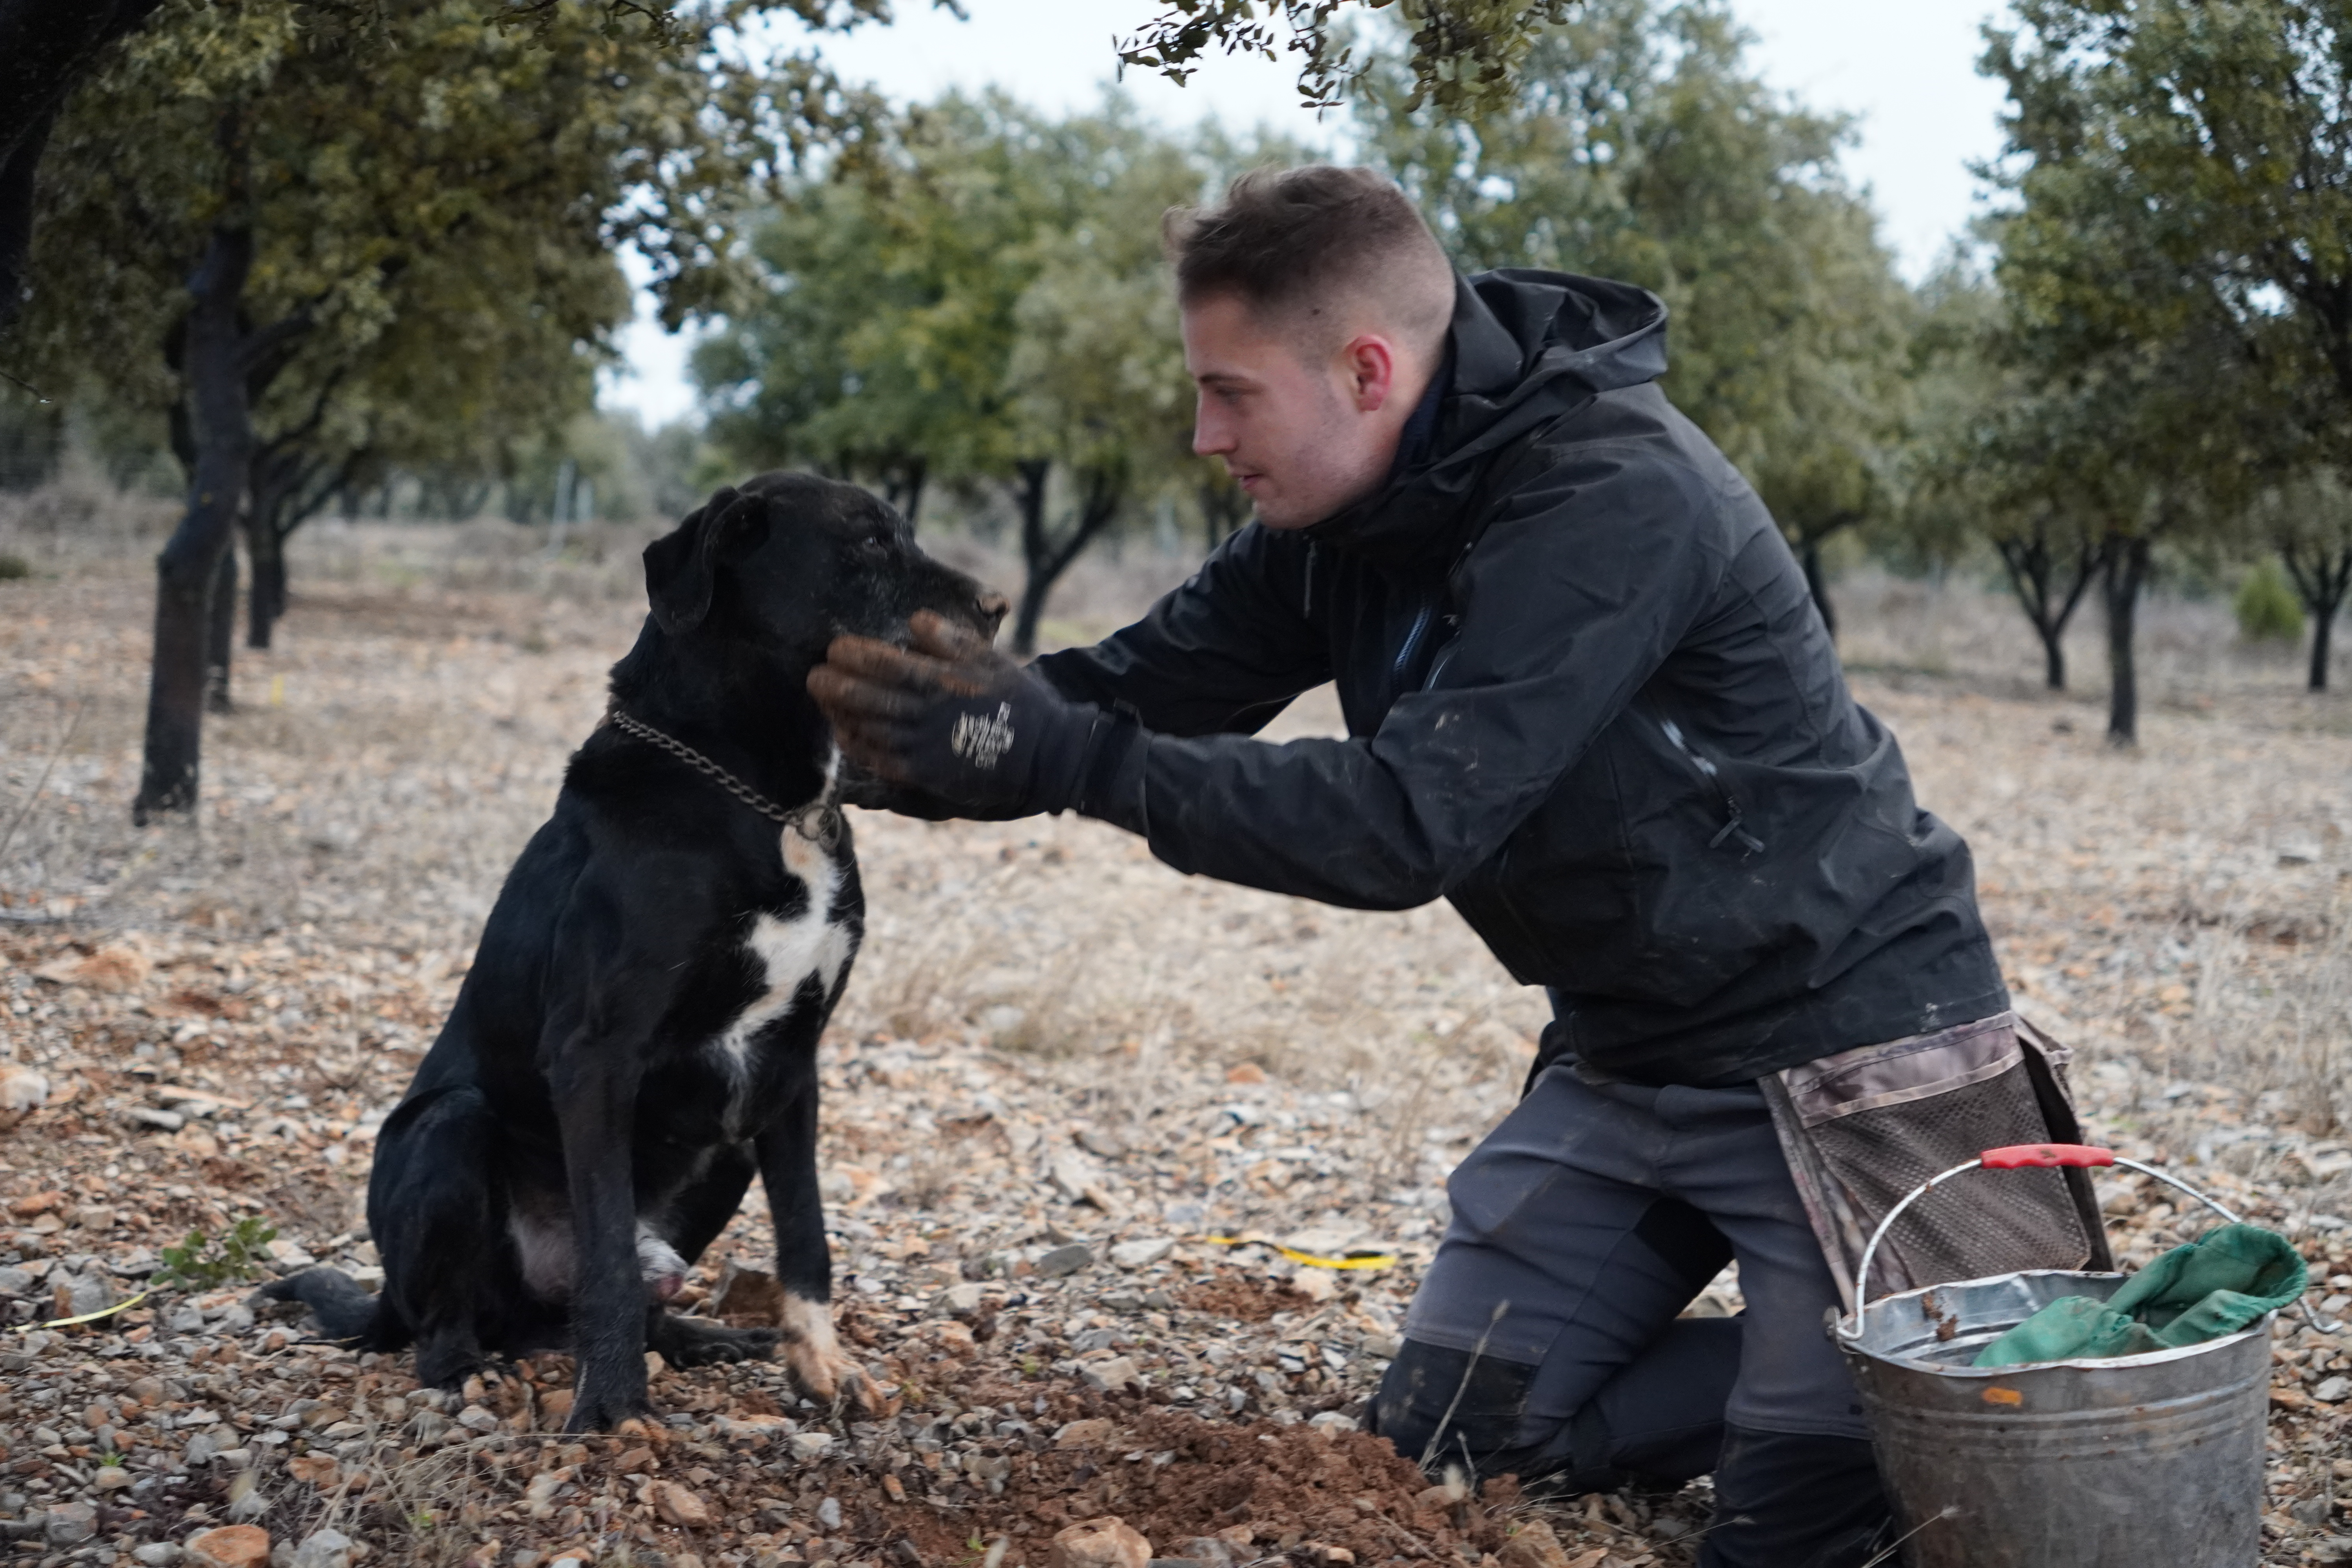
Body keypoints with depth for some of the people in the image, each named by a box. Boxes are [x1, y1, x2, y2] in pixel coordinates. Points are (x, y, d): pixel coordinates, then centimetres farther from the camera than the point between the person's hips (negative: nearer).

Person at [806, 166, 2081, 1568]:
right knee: (1450, 1425, 8)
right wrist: (935, 736, -20)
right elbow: (1136, 686, -2)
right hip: (1631, 1053, 8)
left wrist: (1069, 761, -36)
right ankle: (1815, 1360, 22)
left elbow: (1413, 821, -34)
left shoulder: (1618, 502, -28)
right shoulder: (1347, 511, -2)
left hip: (1845, 1038, -8)